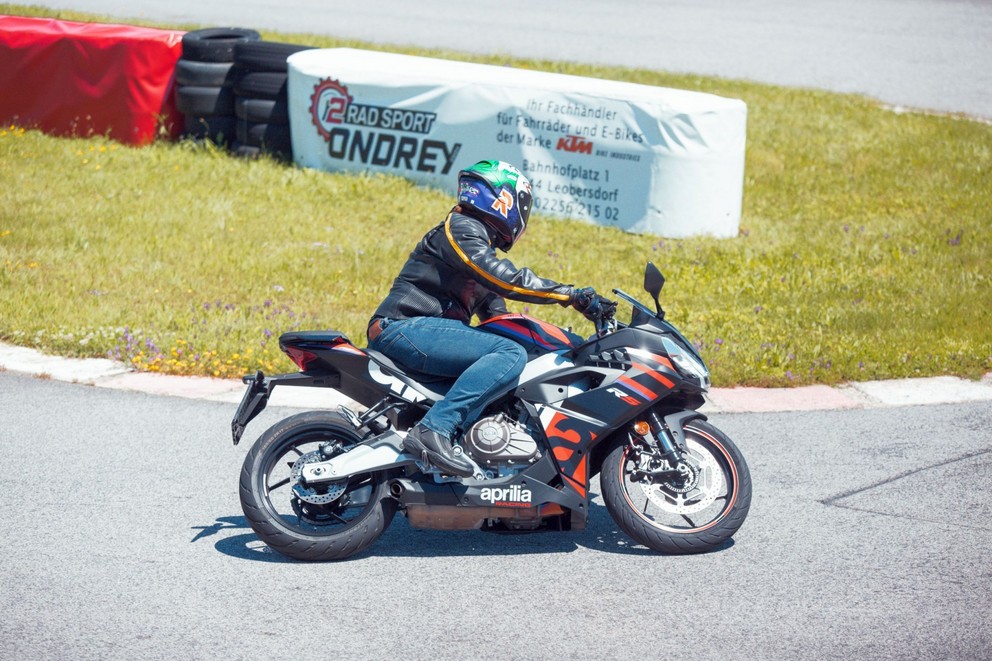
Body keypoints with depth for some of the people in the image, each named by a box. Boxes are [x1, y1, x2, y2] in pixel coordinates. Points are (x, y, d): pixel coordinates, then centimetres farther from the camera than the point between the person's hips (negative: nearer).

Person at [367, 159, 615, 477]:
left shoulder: (483, 247, 26)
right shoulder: (461, 228, -5)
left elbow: (494, 309, 25)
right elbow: (508, 281, -19)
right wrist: (575, 295, -19)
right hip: (404, 327, -11)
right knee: (511, 354, -25)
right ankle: (434, 429, -38)